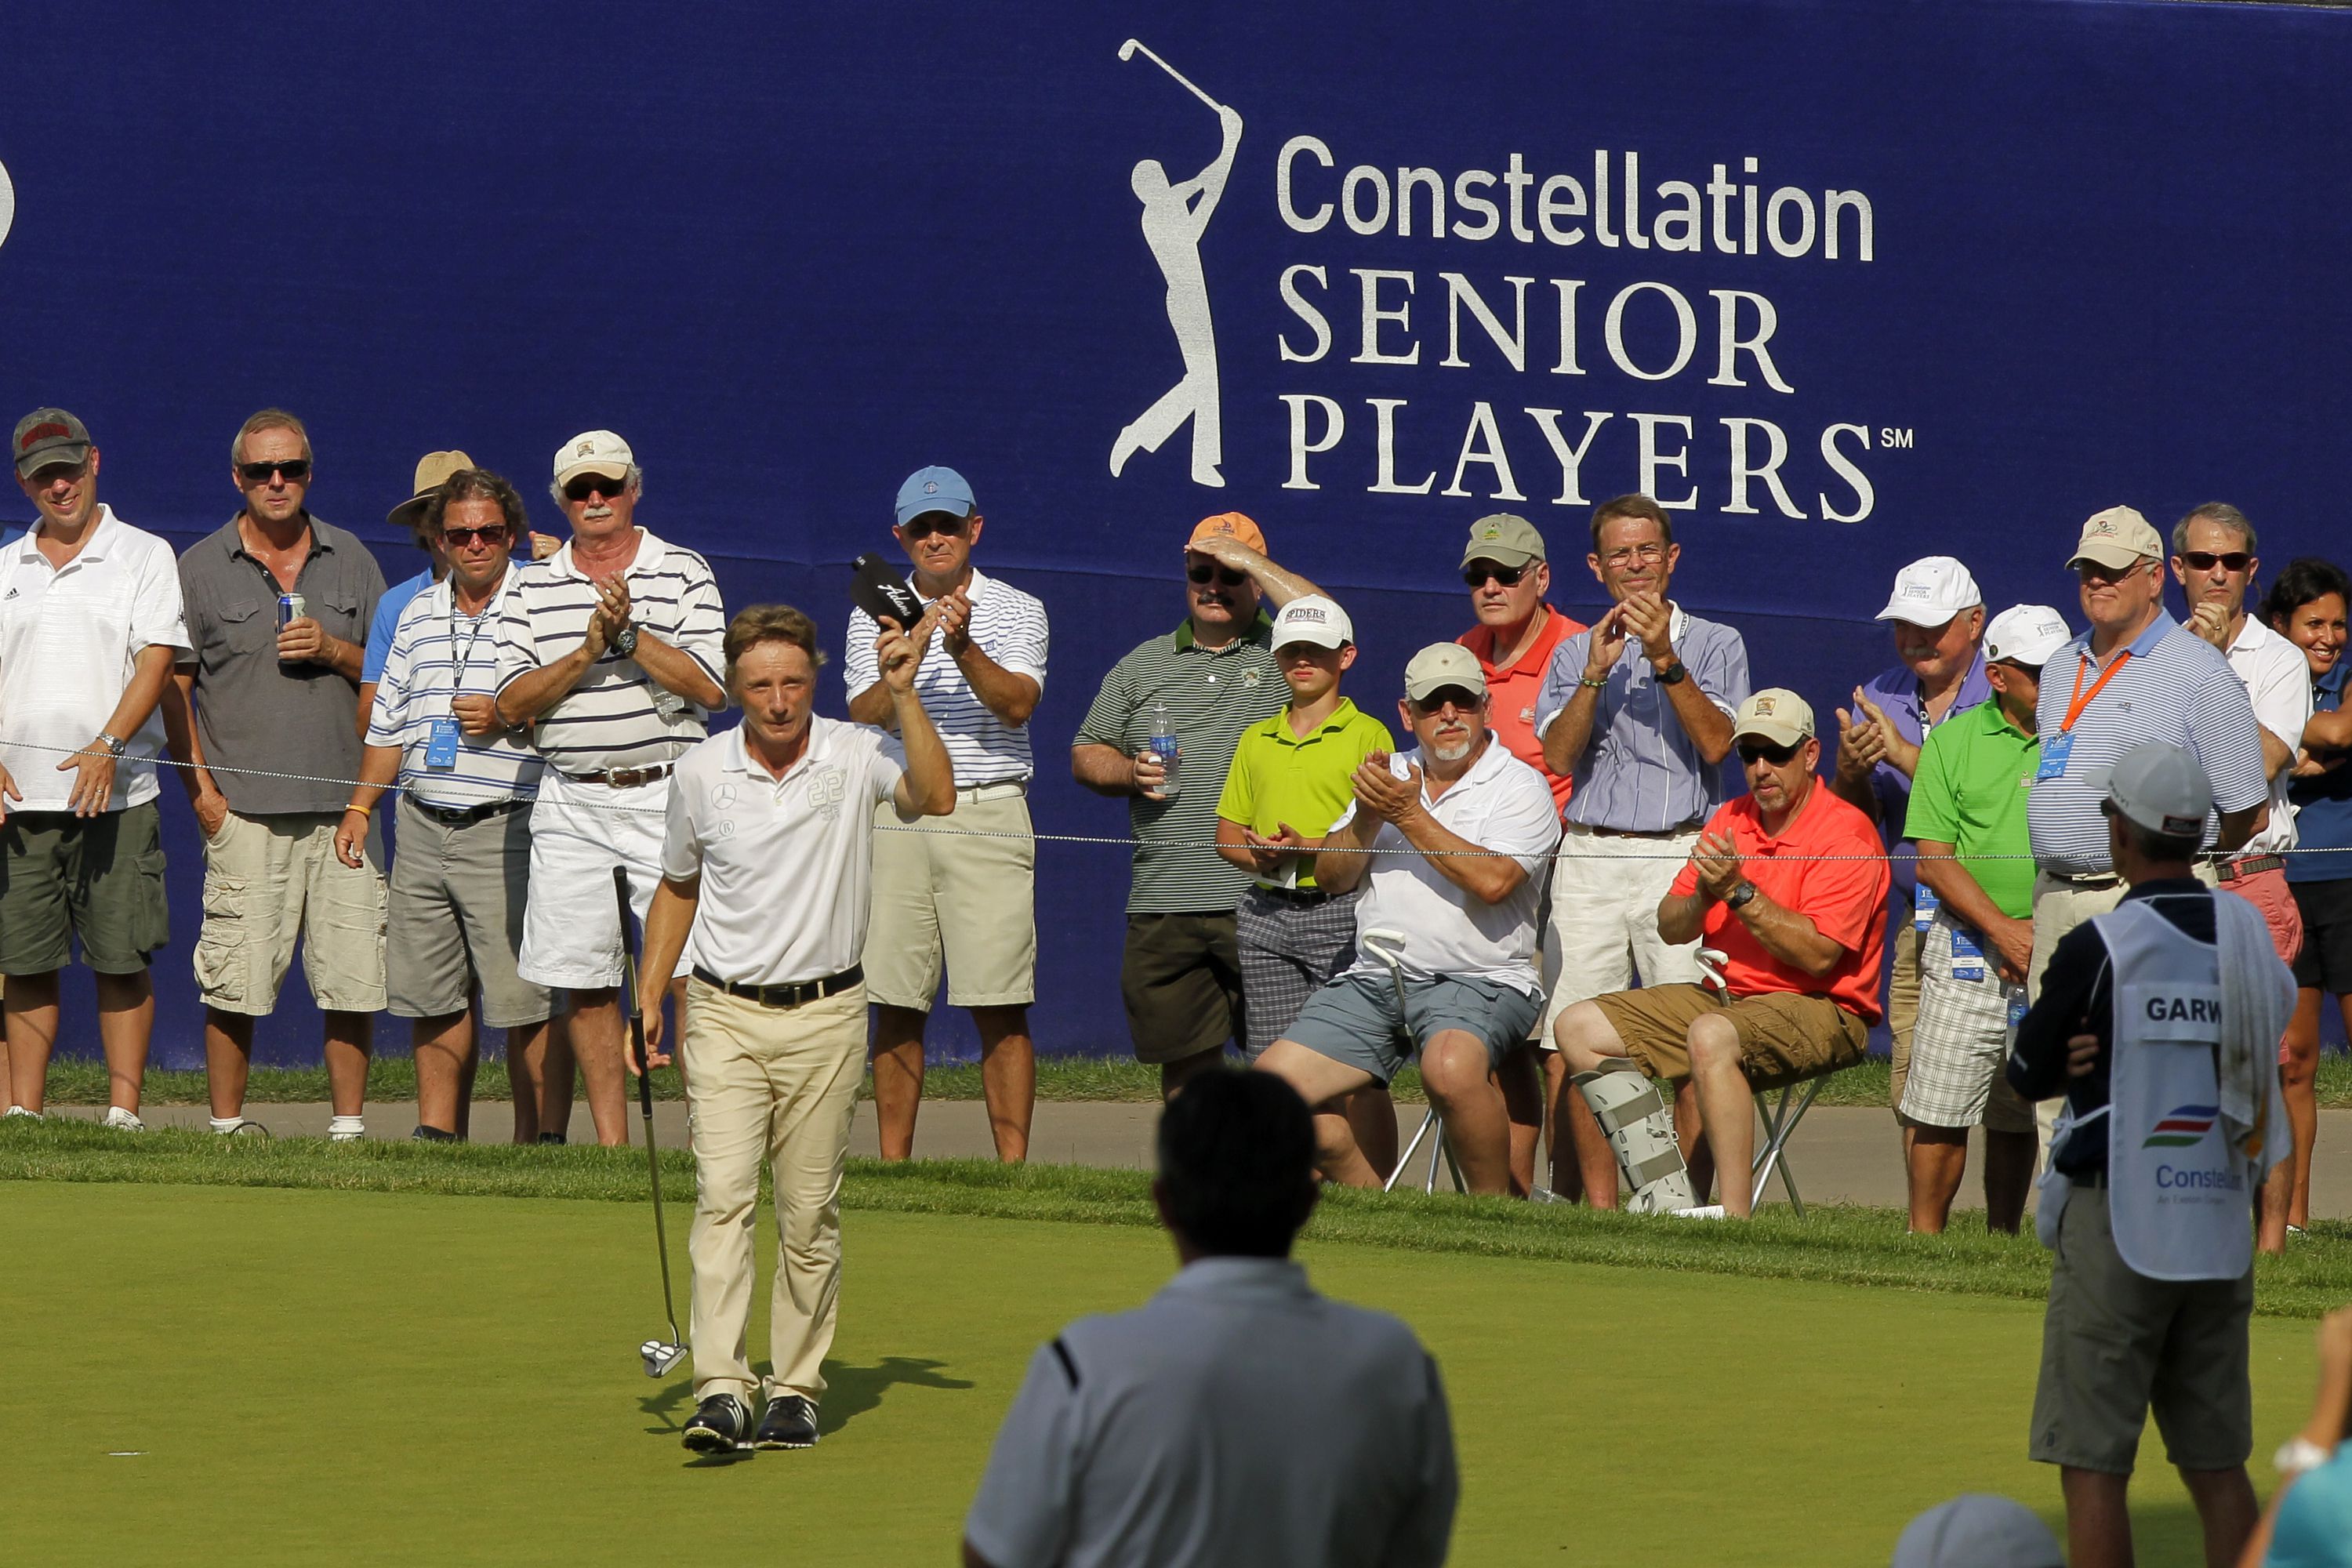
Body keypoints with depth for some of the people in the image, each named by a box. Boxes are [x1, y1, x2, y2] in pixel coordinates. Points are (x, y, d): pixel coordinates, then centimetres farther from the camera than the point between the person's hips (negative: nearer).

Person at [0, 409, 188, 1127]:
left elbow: (156, 662, -6)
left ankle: (124, 1114, -1)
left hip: (115, 796, -3)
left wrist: (107, 748, -20)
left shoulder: (144, 556, 4)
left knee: (121, 960, -4)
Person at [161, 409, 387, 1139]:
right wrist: (202, 791, -3)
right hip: (245, 807, -2)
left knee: (353, 974, -1)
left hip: (345, 802, 2)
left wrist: (335, 650, -5)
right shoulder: (201, 567, 6)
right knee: (236, 978, -5)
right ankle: (227, 1128, 4)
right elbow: (173, 687, 6)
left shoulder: (351, 560, 13)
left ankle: (349, 1126, 6)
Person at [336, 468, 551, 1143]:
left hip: (506, 828, -6)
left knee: (523, 999, -6)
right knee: (428, 993, 9)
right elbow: (388, 723, 22)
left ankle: (536, 1139, 0)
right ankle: (436, 1132, 18)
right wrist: (359, 807, 18)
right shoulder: (416, 616, 15)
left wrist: (507, 718, -16)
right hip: (423, 827, 6)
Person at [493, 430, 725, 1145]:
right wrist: (590, 649, -11)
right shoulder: (532, 589, 10)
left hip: (667, 795, -2)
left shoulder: (685, 573, 4)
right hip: (571, 806, 2)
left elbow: (710, 686, -7)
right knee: (585, 981, 2)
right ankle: (611, 1143, 9)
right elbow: (512, 705, 1)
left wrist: (631, 633, -13)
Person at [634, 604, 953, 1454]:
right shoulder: (701, 772, 2)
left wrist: (904, 694, -26)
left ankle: (796, 1389, 13)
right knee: (724, 1195, -14)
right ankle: (720, 1390, -20)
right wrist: (648, 997, 11)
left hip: (827, 1016, 0)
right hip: (725, 1014, 0)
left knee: (810, 1214, 3)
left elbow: (935, 797, -24)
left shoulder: (854, 756, -4)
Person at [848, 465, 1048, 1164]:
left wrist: (965, 648, -22)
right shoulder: (874, 616, 12)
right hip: (896, 821, 2)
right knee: (896, 1007, 2)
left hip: (989, 815, -2)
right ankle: (892, 1165, 7)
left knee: (1001, 1007, -6)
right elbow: (864, 717, 0)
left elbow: (1017, 705, -7)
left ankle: (1013, 1161, -5)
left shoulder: (1017, 610, 8)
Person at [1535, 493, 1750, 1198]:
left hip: (1679, 856, -2)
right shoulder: (1574, 653, 18)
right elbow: (1558, 753, 3)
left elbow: (1715, 743, -5)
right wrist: (1596, 672, -8)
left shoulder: (1714, 643, 11)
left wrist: (1665, 660, -13)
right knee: (1566, 1048, -5)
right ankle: (1574, 1201, -1)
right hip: (1589, 858, 2)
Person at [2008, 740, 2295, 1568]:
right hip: (2222, 1224, 6)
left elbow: (2027, 1077, -1)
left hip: (2118, 1222, -6)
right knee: (2217, 1462, 11)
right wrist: (2107, 1054, 4)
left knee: (2092, 1463, -2)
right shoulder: (2256, 941, 4)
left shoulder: (2096, 948, -12)